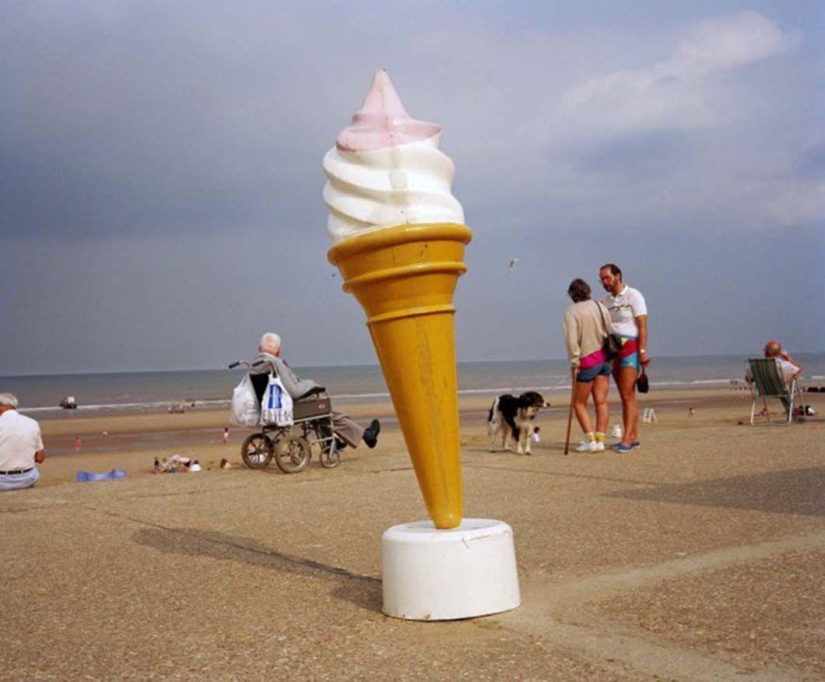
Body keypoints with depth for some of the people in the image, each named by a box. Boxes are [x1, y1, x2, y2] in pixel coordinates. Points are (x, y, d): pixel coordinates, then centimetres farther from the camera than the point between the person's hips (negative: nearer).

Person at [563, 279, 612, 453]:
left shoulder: (571, 312, -10)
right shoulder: (600, 306, 6)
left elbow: (572, 339, -18)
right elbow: (609, 332, 4)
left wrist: (574, 362, -11)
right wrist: (609, 353, 10)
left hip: (587, 361, -5)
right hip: (603, 357, 5)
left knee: (579, 403, 6)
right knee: (601, 402, 5)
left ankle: (590, 440, -2)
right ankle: (600, 440, 5)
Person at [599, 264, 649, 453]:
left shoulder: (633, 295, -3)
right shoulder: (604, 302, 13)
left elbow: (642, 326, -8)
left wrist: (642, 351, -16)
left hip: (630, 347, -6)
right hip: (612, 349, 6)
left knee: (627, 396, -12)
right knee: (627, 396, 8)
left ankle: (627, 438, -14)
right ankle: (634, 437, 11)